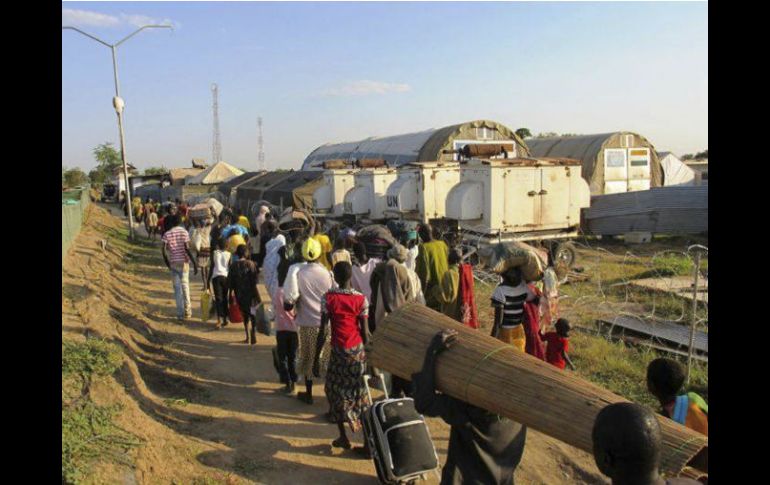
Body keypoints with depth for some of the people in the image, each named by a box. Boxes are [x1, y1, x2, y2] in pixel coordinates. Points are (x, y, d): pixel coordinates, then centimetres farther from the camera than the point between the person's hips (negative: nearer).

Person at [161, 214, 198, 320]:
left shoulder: (167, 234, 0)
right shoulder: (184, 232, -3)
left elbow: (163, 249, -8)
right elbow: (187, 248, -13)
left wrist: (167, 262, 6)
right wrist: (194, 262, -10)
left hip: (173, 263, 1)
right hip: (184, 262, -1)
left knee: (177, 287, 6)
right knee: (185, 285, 13)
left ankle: (180, 313, 6)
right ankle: (187, 310, 11)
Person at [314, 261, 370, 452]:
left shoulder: (328, 298, -8)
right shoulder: (361, 299, -4)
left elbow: (323, 331, -9)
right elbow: (365, 332, -3)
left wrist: (316, 358, -3)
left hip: (339, 351, -2)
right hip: (358, 350, 2)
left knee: (335, 391, 15)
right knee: (358, 393, 13)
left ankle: (343, 437, 16)